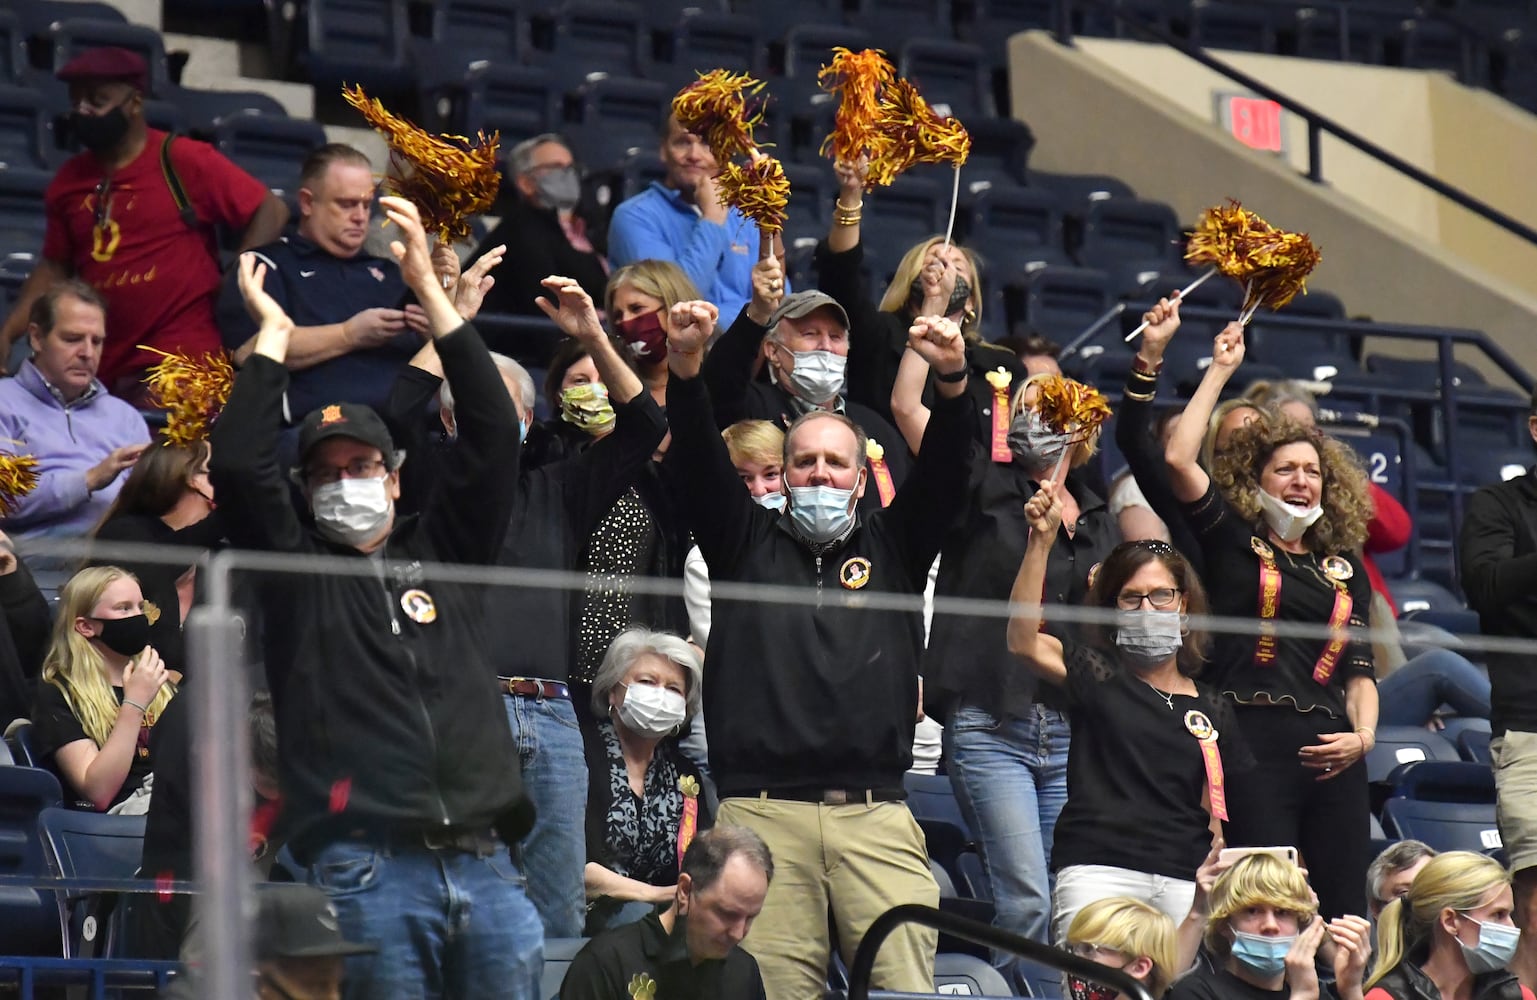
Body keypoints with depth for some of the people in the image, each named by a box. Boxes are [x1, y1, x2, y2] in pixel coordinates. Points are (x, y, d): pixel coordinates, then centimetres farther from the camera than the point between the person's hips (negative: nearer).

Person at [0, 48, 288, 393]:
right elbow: (54, 267, 18)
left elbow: (270, 211, -3)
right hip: (102, 370, 6)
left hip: (182, 364, -6)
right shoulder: (69, 181, 11)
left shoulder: (184, 162, -4)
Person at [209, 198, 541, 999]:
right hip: (365, 869, -3)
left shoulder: (443, 553, 19)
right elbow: (237, 465, -1)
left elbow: (492, 434, 12)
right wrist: (272, 332, 7)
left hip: (484, 864, 3)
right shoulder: (295, 569, 12)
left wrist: (429, 288, 10)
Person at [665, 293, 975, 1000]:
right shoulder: (748, 543, 17)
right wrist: (685, 370, -13)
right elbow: (700, 467, 4)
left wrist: (952, 383, -13)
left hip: (876, 815, 1)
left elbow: (943, 476, 5)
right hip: (763, 810, -1)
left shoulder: (892, 546, 19)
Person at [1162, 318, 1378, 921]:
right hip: (1254, 742, -4)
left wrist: (1363, 735, 0)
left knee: (1345, 911, -1)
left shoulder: (1342, 566, 21)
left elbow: (1359, 667, 19)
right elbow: (1178, 459, -4)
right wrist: (1220, 371, 3)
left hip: (1332, 756, 4)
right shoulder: (1233, 543, 9)